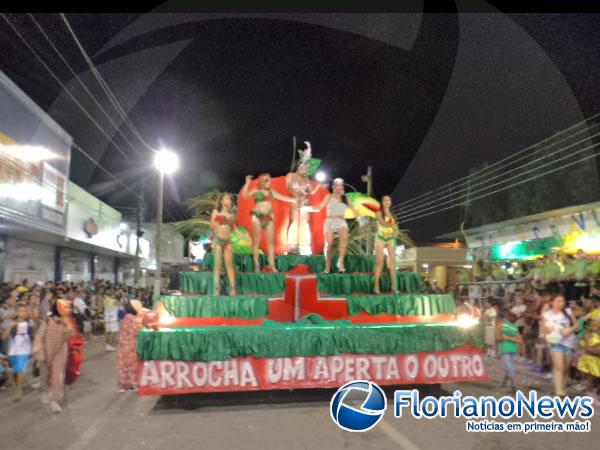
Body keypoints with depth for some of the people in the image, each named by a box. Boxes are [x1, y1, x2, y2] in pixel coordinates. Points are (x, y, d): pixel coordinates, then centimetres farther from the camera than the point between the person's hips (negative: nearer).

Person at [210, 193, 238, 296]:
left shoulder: (232, 214, 12)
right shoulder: (216, 212, 5)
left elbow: (234, 228, 14)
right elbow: (211, 226, 5)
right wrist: (214, 226, -13)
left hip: (228, 240, 2)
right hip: (218, 239, -2)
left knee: (229, 264, -2)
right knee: (218, 264, -2)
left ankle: (233, 288, -4)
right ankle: (217, 288, 0)